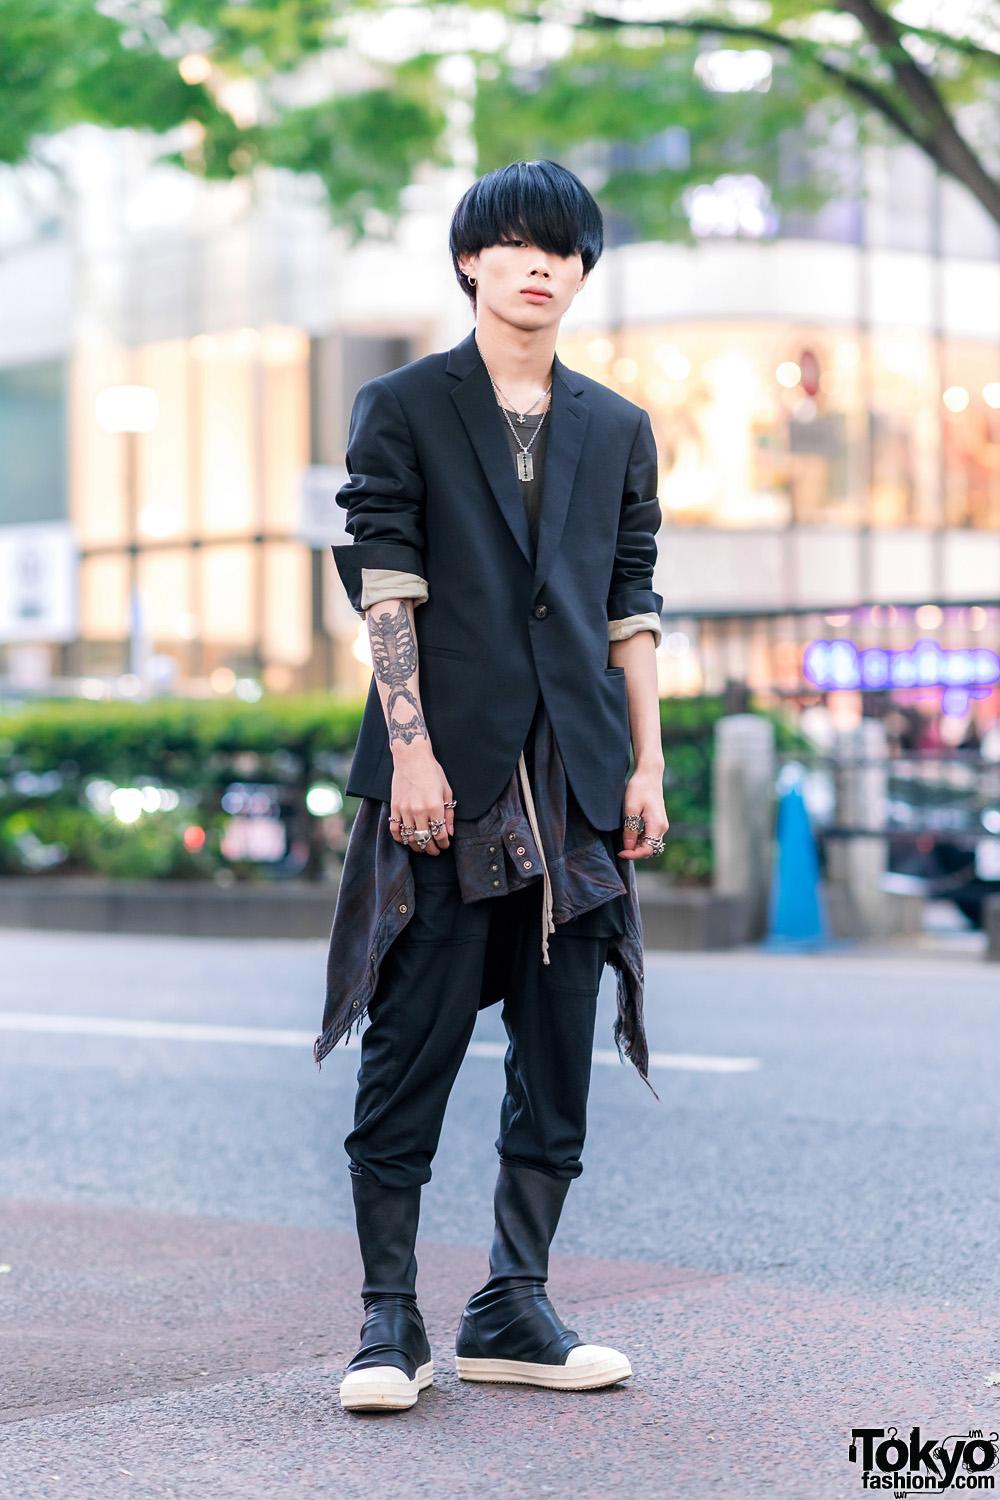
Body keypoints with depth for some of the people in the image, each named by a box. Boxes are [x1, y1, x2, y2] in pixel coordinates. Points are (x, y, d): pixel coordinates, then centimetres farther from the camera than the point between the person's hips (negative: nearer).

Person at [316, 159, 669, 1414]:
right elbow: (385, 587, -3)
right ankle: (390, 1320, 4)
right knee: (412, 1049, -3)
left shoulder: (616, 429, 16)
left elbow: (630, 607, 14)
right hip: (448, 778, -4)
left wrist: (647, 766, 7)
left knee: (559, 1057, 5)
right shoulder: (403, 408, 5)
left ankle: (514, 1311, 14)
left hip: (576, 786, 4)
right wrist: (411, 750, -12)